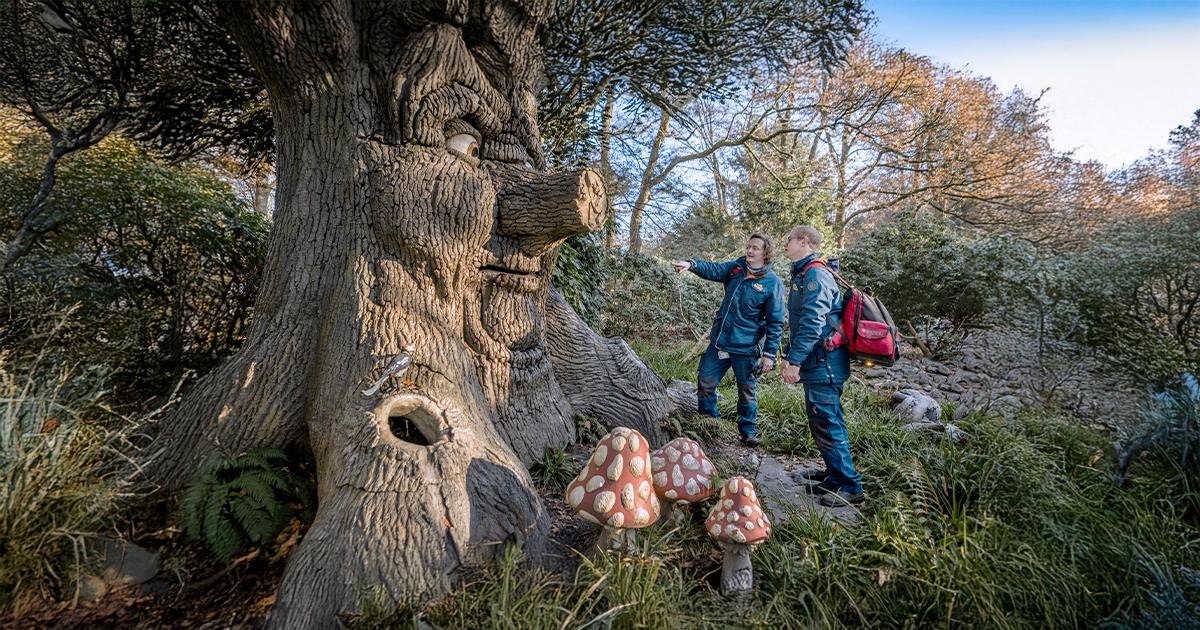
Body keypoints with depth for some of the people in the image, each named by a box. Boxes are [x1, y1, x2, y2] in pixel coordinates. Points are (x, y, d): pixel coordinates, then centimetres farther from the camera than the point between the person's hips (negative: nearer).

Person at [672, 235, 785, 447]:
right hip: (720, 340, 5)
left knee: (746, 391, 9)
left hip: (746, 348, -5)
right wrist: (692, 265, -31)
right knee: (705, 380, 10)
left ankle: (748, 431, 30)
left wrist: (769, 354, -12)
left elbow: (775, 323, -10)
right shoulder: (737, 267, 3)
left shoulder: (773, 283, -11)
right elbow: (714, 270, -11)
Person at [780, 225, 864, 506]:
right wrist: (792, 357, 23)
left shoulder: (816, 273, -16)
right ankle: (836, 476, 31)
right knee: (826, 422, 18)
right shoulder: (803, 273, 17)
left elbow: (812, 322, -24)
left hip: (822, 364, -10)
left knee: (826, 424, -2)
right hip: (818, 364, 10)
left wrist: (794, 360, -23)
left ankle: (849, 486, 10)